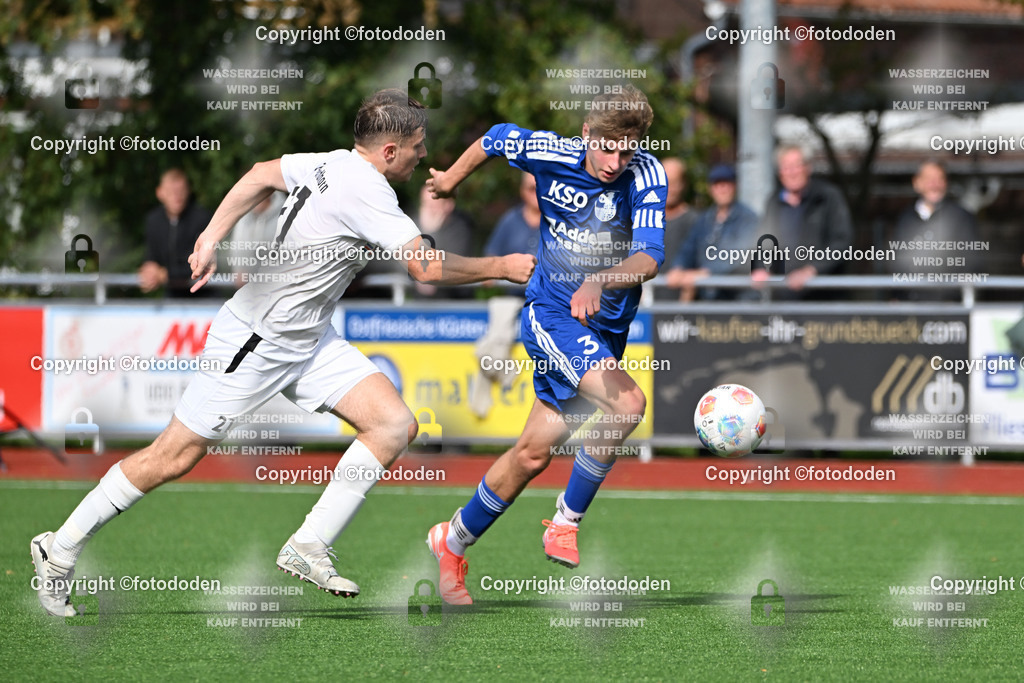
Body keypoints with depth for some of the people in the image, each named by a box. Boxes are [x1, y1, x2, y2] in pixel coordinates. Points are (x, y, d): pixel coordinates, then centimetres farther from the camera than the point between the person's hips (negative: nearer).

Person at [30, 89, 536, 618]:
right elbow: (428, 267, -27)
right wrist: (501, 267, -15)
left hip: (308, 341, 9)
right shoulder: (364, 190, -24)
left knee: (395, 426, -5)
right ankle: (60, 551, 13)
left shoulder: (333, 164, 2)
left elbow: (262, 175, 16)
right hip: (254, 342, -9)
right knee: (174, 458, -1)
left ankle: (307, 550, -1)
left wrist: (212, 237, 18)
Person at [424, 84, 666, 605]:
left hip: (605, 327, 3)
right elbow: (497, 138, 8)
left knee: (534, 452, 8)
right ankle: (567, 520, -11)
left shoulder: (645, 177, -17)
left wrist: (600, 282, -48)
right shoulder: (548, 155, -14)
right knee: (628, 403, -27)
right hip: (551, 313, -3)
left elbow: (649, 258, -29)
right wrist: (450, 180, 24)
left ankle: (453, 542, 28)